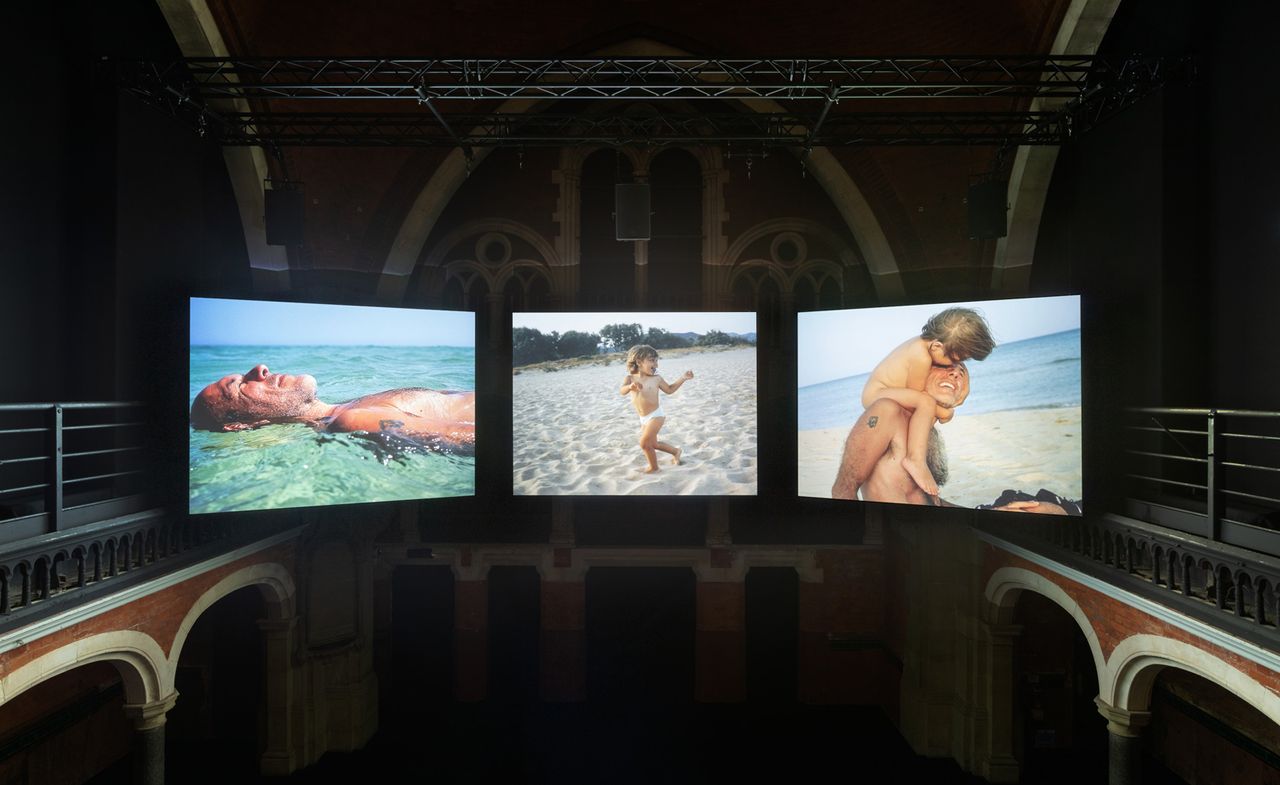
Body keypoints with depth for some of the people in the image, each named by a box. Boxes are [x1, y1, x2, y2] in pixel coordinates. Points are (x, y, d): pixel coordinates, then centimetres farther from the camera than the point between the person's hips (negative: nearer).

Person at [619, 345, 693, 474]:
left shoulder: (656, 378, -5)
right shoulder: (630, 378, -6)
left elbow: (669, 390, 12)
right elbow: (622, 391, -26)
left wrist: (683, 378, 3)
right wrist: (630, 386, -49)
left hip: (656, 415, -4)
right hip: (643, 419, 4)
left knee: (644, 443, -13)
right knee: (653, 444, 18)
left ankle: (653, 467, 7)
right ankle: (675, 451, 42)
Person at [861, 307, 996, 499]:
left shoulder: (925, 343, -1)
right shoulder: (921, 357, -29)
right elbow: (916, 394, -18)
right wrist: (943, 411, -7)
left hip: (875, 392, 11)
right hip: (876, 394, -11)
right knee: (927, 403, -32)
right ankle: (916, 459, -33)